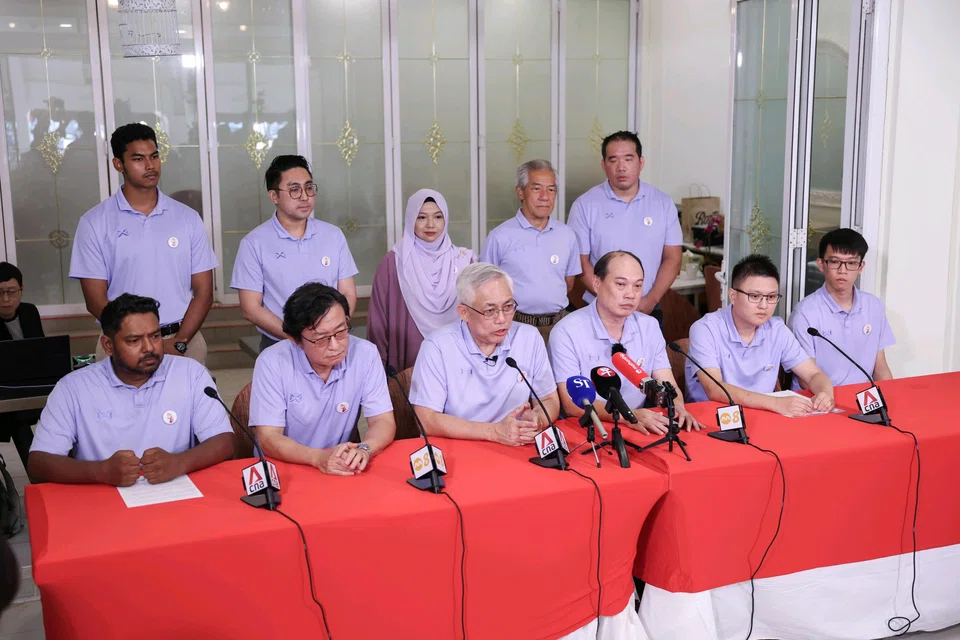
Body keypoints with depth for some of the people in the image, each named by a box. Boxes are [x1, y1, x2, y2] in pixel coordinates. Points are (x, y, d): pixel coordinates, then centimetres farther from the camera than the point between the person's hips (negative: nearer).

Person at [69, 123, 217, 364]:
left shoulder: (187, 218, 4)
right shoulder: (95, 222, 0)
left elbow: (203, 292, 3)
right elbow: (96, 300, -3)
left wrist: (178, 343, -12)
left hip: (185, 343, 1)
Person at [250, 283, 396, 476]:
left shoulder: (365, 354, -8)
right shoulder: (272, 362, -13)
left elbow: (384, 421, -6)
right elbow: (269, 438, -15)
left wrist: (364, 449, -28)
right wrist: (318, 457, -33)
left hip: (343, 472, 2)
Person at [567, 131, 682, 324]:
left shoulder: (663, 203, 5)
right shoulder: (585, 205, -1)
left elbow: (672, 258, 4)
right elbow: (581, 261, -4)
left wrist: (651, 300, -9)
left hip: (649, 309, 2)